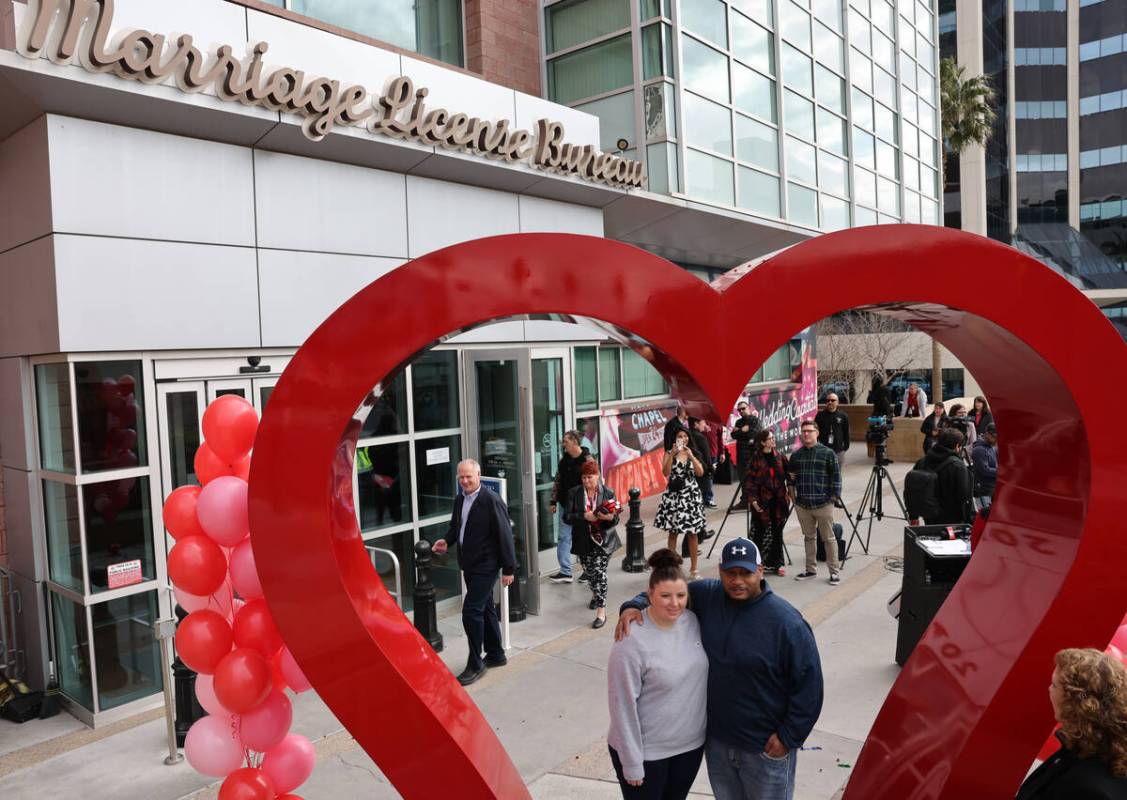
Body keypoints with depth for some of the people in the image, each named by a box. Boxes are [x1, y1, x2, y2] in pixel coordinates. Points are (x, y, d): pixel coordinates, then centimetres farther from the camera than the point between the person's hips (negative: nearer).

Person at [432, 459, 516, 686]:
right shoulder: (460, 500, 5)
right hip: (469, 565, 8)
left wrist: (508, 568, -15)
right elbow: (455, 526, 20)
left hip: (485, 566, -8)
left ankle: (475, 664, 4)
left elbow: (505, 535, -16)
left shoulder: (492, 501, -18)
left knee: (471, 611, -9)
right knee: (485, 609, 18)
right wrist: (447, 541, -2)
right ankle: (496, 655, 33)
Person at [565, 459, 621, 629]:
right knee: (589, 571, 14)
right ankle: (595, 593, 47)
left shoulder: (608, 492, -3)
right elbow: (567, 516, -5)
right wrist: (584, 516, -20)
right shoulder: (575, 493, 0)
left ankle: (601, 612, -6)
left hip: (603, 540, -2)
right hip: (584, 541, 3)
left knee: (599, 571, -12)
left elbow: (615, 519, -1)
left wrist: (610, 517, -25)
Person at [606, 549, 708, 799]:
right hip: (647, 751, -5)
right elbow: (624, 705, -20)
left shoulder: (693, 621, -7)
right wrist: (632, 763, -15)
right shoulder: (632, 641, -25)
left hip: (691, 744, 6)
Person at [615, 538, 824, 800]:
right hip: (716, 739, 5)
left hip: (766, 747, -4)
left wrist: (788, 737, -12)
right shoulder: (707, 596, -8)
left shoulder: (786, 622, -21)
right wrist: (633, 606, -16)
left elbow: (809, 683, -14)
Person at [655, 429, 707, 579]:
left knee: (693, 533, 3)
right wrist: (672, 454, -19)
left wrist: (691, 456, -16)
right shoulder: (669, 453, 1)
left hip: (691, 495, 2)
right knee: (673, 532, 4)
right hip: (674, 495, -1)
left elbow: (700, 473, -6)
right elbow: (665, 473, -14)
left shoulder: (694, 454, 8)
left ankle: (694, 568, 11)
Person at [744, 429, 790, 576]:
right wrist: (752, 499, -17)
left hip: (778, 500, 4)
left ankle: (776, 564, 22)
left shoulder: (779, 456, 4)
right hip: (762, 501, -4)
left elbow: (788, 471, 10)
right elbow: (749, 481, -10)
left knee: (777, 532, 10)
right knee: (761, 532, 5)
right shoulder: (756, 459, -9)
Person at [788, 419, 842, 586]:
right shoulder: (795, 455, 8)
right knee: (809, 537, 15)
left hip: (823, 504, -4)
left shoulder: (828, 453, -4)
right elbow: (790, 476, 20)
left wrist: (835, 496, -8)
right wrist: (792, 490, 10)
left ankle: (834, 571, 14)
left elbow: (836, 477, -4)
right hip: (802, 505, 4)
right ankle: (811, 569, 25)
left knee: (828, 538, 4)